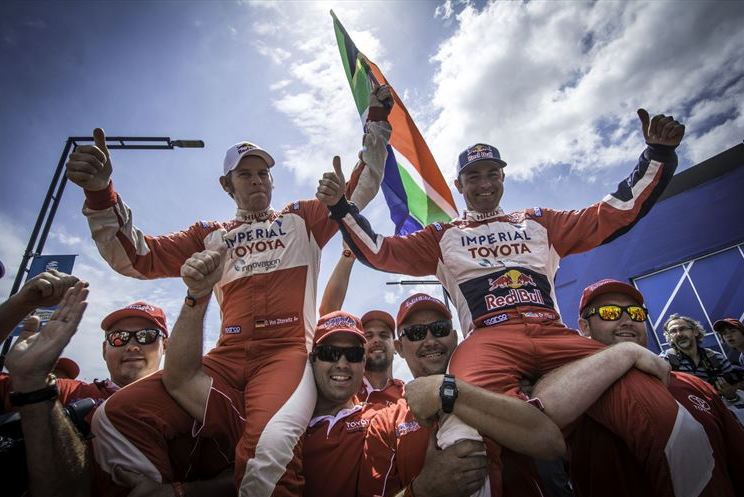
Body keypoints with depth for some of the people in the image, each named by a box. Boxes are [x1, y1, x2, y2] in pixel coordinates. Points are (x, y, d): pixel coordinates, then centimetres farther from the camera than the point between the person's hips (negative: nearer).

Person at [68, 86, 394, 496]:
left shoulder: (302, 219, 18)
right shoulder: (210, 237, 21)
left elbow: (360, 189, 17)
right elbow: (135, 258, 14)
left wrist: (375, 122, 13)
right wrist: (100, 193, 0)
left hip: (287, 351, -3)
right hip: (227, 357, 3)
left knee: (271, 443, -35)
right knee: (114, 417, -17)